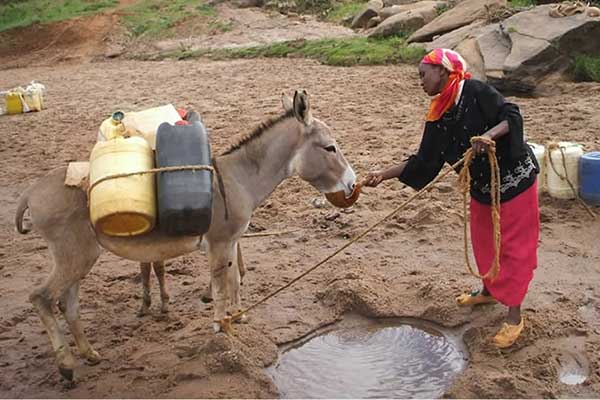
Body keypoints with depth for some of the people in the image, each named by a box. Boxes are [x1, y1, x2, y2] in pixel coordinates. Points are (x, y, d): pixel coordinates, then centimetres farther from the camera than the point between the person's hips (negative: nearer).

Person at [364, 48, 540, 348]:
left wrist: (489, 135, -41)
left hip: (515, 179, -7)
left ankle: (514, 316, 13)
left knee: (514, 246, 3)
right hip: (482, 186, 7)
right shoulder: (438, 118, -1)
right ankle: (489, 291, 45)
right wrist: (384, 174, -8)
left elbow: (511, 116, -23)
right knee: (483, 242, 20)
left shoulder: (476, 91, -20)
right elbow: (423, 162, -2)